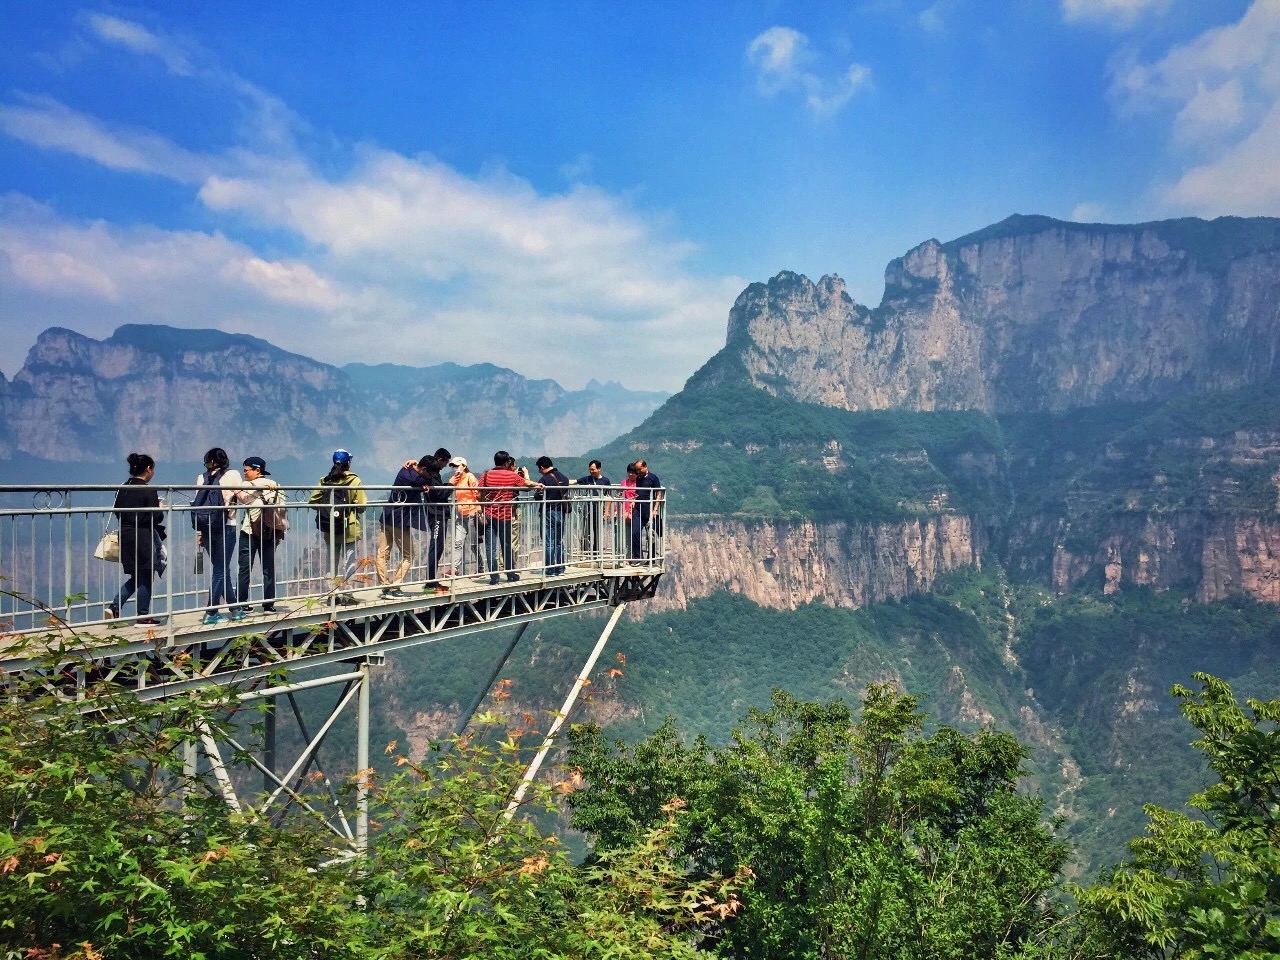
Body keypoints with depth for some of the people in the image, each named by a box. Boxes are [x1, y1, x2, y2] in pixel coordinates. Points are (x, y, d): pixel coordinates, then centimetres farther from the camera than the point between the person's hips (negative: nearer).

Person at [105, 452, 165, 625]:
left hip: (125, 536, 7)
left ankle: (114, 607, 6)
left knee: (135, 577, 17)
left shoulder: (122, 489, 7)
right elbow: (155, 517, -15)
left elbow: (117, 512, 11)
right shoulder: (147, 491, -14)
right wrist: (160, 508, 4)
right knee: (146, 577, 4)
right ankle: (143, 616, 10)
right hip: (143, 538, -7)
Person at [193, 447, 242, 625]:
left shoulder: (202, 478, 7)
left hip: (206, 528, 4)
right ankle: (211, 613, -2)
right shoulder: (232, 475, -2)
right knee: (221, 570, 1)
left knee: (221, 569, 13)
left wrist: (199, 532, 7)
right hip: (225, 527, -4)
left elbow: (197, 504, 4)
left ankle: (235, 609, 20)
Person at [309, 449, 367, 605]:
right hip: (349, 528, -3)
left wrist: (326, 507, 13)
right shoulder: (354, 480, -9)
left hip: (328, 529, 4)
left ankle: (335, 593, 18)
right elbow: (361, 505, -13)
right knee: (349, 560, 5)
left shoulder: (324, 480, 0)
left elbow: (313, 500, -4)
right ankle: (346, 593, 1)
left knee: (333, 561, 14)